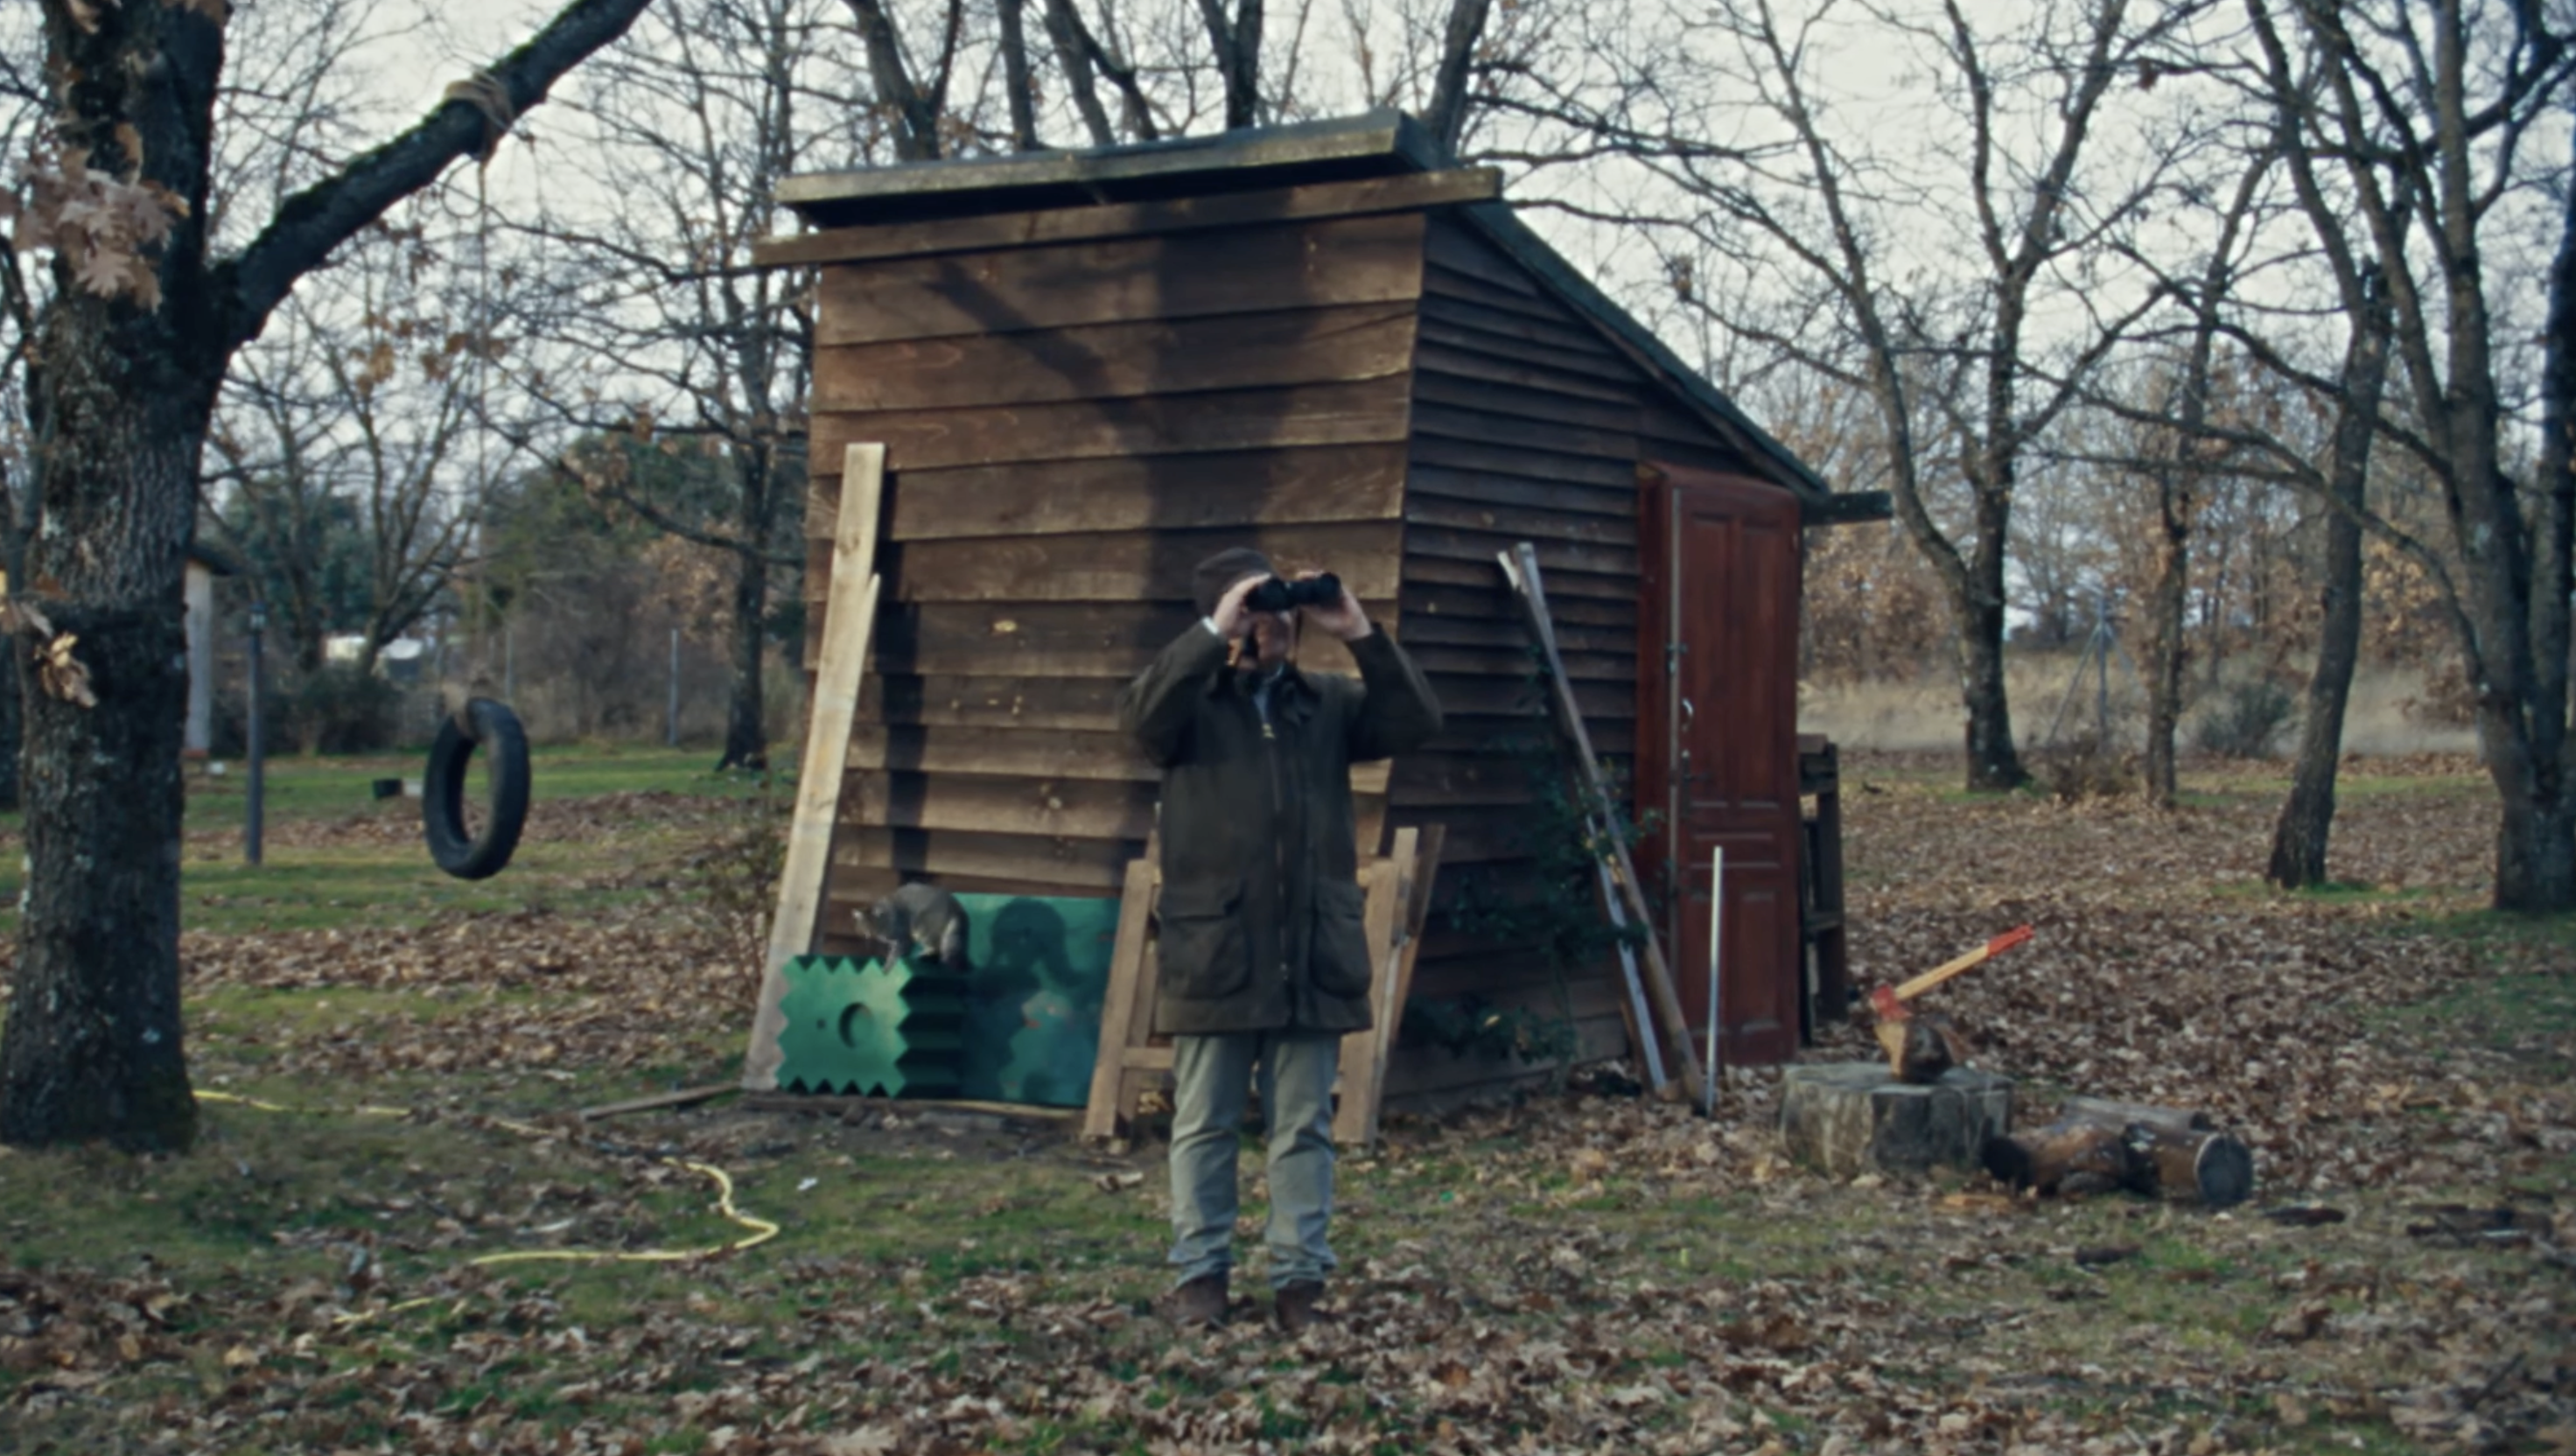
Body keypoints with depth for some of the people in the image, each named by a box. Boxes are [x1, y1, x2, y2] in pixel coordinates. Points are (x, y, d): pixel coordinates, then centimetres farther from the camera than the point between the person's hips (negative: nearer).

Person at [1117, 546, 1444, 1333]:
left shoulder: (1328, 702, 12)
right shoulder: (1193, 701, 3)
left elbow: (1416, 720, 0)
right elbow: (1143, 710, -19)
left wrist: (1359, 634, -8)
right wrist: (1215, 634, -22)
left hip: (1314, 956, 3)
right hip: (1214, 949, -2)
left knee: (1304, 1128, 6)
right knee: (1205, 1125, 5)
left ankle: (1300, 1278, 13)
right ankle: (1200, 1274, 14)